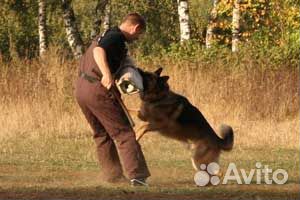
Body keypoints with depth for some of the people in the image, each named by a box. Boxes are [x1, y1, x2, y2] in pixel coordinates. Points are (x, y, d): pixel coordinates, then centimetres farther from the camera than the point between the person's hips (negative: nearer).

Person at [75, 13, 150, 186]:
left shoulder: (105, 35, 19)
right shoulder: (116, 37, -11)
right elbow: (98, 51, -30)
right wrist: (107, 75, -43)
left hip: (81, 87, 9)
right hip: (98, 89, -9)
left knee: (102, 133, 22)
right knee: (123, 133, -4)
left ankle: (112, 174, 27)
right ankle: (136, 174, -10)